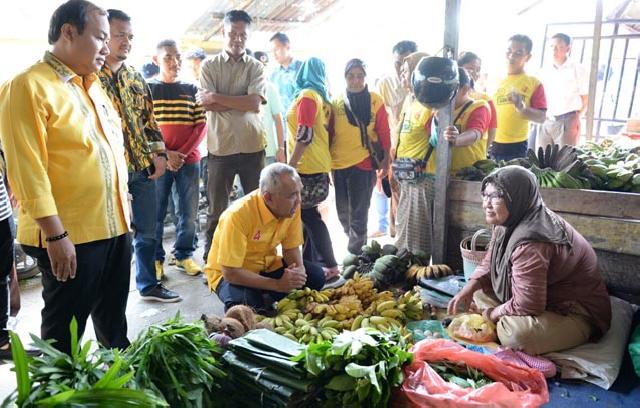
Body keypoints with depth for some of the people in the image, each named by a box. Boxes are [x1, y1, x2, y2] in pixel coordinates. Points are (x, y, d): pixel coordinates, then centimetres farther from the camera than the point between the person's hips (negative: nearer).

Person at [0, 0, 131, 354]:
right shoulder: (30, 86, -11)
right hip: (70, 236, -8)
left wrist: (124, 211, 16)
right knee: (64, 332, 8)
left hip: (115, 228, 8)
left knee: (113, 322, 22)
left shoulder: (93, 86, 15)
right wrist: (55, 234, -20)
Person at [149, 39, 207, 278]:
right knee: (156, 212, 1)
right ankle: (156, 258, 14)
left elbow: (202, 126, 4)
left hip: (189, 160, 2)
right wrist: (165, 154, -12)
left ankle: (184, 254, 20)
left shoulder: (191, 90, 9)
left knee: (189, 212, 5)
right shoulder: (148, 89, 4)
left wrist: (182, 153, -9)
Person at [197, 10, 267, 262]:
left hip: (252, 147, 1)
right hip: (220, 147, -1)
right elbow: (208, 106, -7)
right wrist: (242, 102, -10)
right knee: (217, 210, 8)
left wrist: (217, 97, -11)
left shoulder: (256, 67, 5)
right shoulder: (209, 66, 5)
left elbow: (255, 103, -10)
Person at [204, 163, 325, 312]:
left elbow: (291, 248, -1)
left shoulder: (292, 207, -15)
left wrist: (299, 270, -23)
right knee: (246, 305, -36)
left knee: (316, 276, -14)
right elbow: (230, 273, -29)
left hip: (267, 266, 6)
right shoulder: (237, 215, -32)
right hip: (230, 273, -5)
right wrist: (277, 284, -29)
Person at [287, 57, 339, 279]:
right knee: (308, 215, 13)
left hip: (306, 168, -9)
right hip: (319, 166, 9)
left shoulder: (307, 96, -11)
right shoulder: (321, 97, 15)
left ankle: (329, 266, 0)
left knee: (308, 216, -4)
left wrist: (290, 165, -18)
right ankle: (309, 262, 20)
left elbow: (304, 135, -19)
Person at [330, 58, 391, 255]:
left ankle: (355, 252, 14)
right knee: (343, 211, 15)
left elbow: (384, 133, -1)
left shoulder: (375, 101, -4)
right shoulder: (337, 102, 4)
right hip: (339, 164, 4)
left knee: (358, 212, 1)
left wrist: (385, 161, -1)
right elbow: (329, 133, 8)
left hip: (364, 163, -4)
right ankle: (356, 243, 39)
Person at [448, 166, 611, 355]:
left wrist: (493, 313, -13)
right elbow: (489, 264, 10)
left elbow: (527, 306, -32)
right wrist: (469, 288, -7)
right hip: (543, 298, 9)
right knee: (479, 290, 7)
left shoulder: (529, 244, -32)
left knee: (517, 332, -34)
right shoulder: (509, 223, -3)